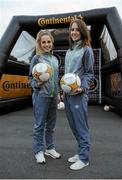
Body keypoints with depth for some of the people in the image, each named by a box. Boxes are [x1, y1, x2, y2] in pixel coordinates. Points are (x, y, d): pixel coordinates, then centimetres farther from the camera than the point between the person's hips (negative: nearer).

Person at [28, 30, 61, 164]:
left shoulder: (55, 59, 11)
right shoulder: (36, 58, -5)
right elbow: (31, 78, -4)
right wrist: (37, 84, -24)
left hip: (53, 96, 6)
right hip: (41, 96, -5)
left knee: (51, 124, 14)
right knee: (39, 125, 4)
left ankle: (49, 148, 29)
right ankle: (38, 151, 19)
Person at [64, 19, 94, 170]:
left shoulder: (86, 49, -3)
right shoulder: (69, 50, 17)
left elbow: (89, 73, -3)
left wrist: (82, 88, -18)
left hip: (78, 93, -7)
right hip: (67, 93, 8)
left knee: (81, 126, -1)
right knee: (73, 125, 13)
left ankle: (84, 158, 12)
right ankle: (81, 153, 28)